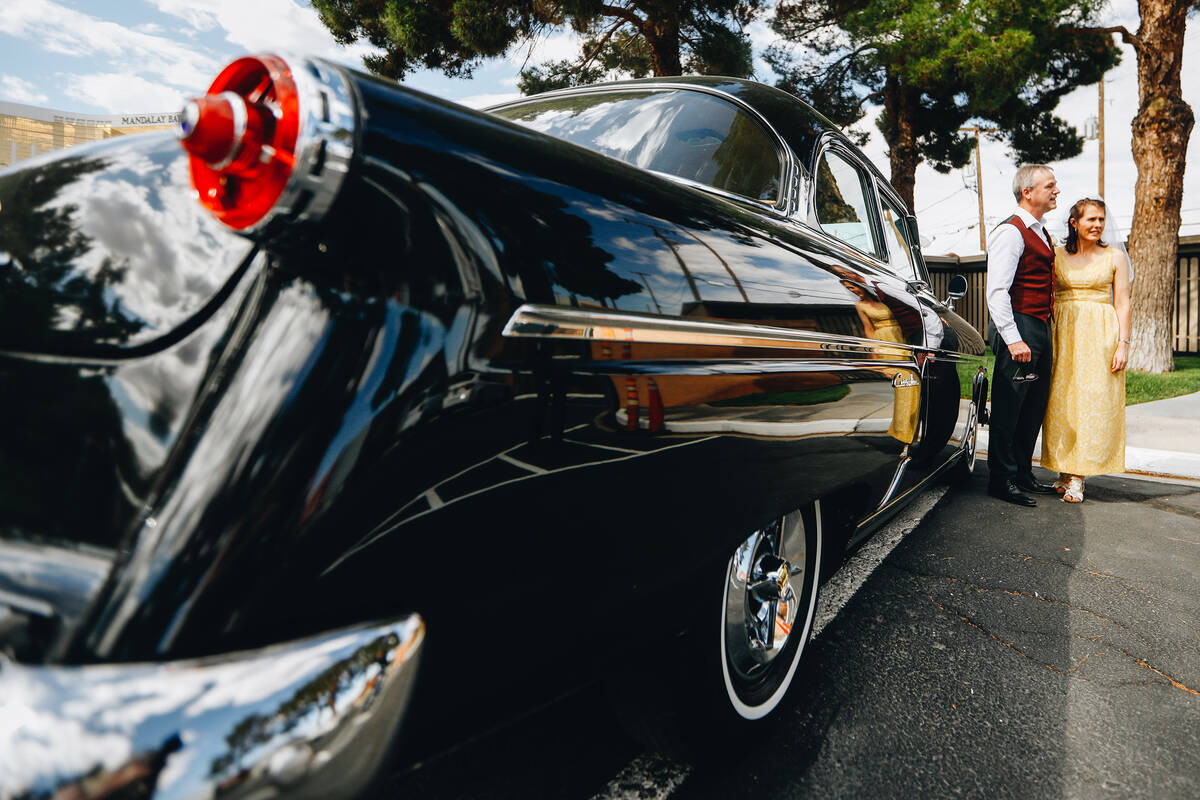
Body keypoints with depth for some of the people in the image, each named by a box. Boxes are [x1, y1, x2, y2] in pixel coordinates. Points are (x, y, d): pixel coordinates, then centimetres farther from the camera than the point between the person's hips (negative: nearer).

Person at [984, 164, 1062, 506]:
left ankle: (1023, 474, 24)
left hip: (1041, 329, 10)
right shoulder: (1011, 232, -11)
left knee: (1034, 409, 13)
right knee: (1009, 408, -3)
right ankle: (1001, 481, 5)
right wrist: (1013, 339, -24)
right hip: (1019, 329, -9)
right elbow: (996, 291, -19)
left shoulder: (1042, 235, 19)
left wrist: (1046, 336, 19)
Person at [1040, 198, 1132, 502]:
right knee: (1061, 402, -1)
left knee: (1092, 402, -6)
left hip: (1101, 336, -1)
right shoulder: (1057, 256, 9)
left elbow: (1122, 304, 4)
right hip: (1063, 333, 1)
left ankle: (1076, 477, -4)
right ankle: (1065, 470, 7)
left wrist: (1123, 343, -5)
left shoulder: (1115, 256, 7)